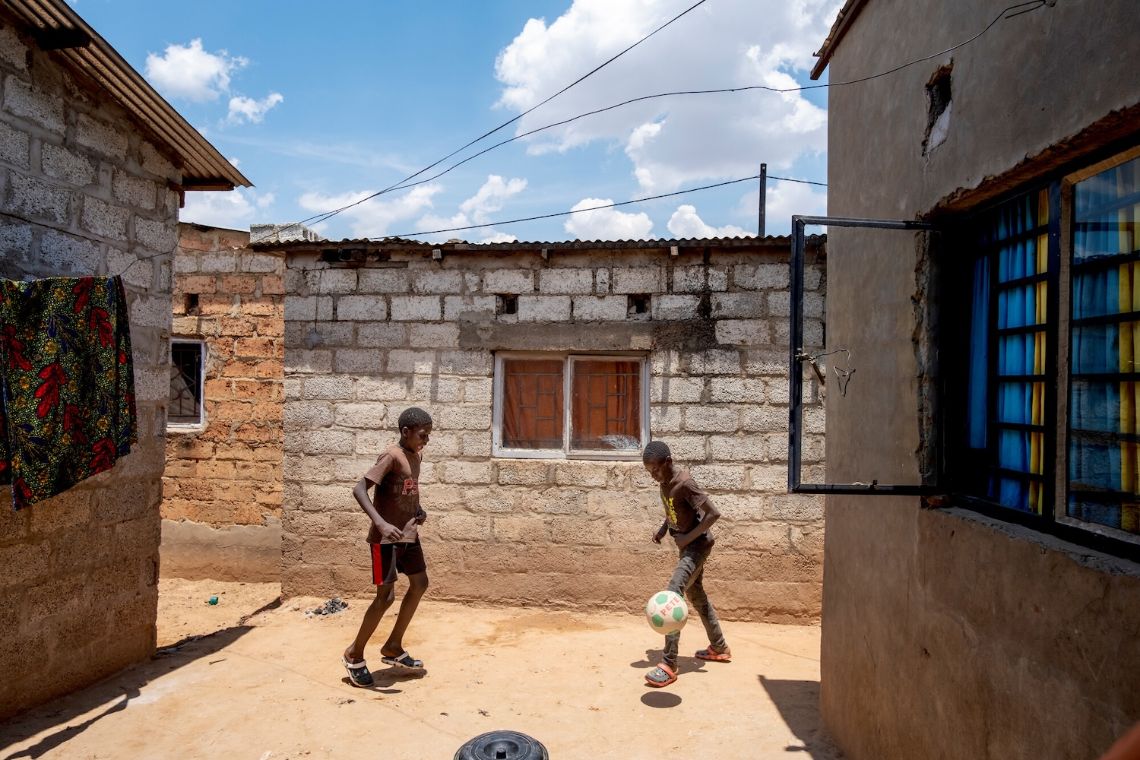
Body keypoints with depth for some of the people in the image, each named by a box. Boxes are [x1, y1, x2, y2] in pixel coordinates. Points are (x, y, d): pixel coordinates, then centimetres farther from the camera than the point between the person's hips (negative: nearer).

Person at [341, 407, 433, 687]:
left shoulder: (416, 456, 7)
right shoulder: (391, 456, -18)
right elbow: (359, 489, -26)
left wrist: (418, 510, 3)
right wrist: (381, 524, -36)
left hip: (408, 534, 9)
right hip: (386, 537, -9)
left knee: (420, 583, 15)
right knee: (386, 596, -5)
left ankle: (393, 648, 28)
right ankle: (355, 654, 16)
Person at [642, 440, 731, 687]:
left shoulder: (685, 483, -26)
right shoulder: (666, 481, 0)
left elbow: (713, 513, -27)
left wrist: (689, 537, -22)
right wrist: (664, 528, 3)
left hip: (697, 545, -10)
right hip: (686, 545, 10)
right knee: (696, 595, 21)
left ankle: (669, 665, -18)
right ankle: (719, 648, 40)